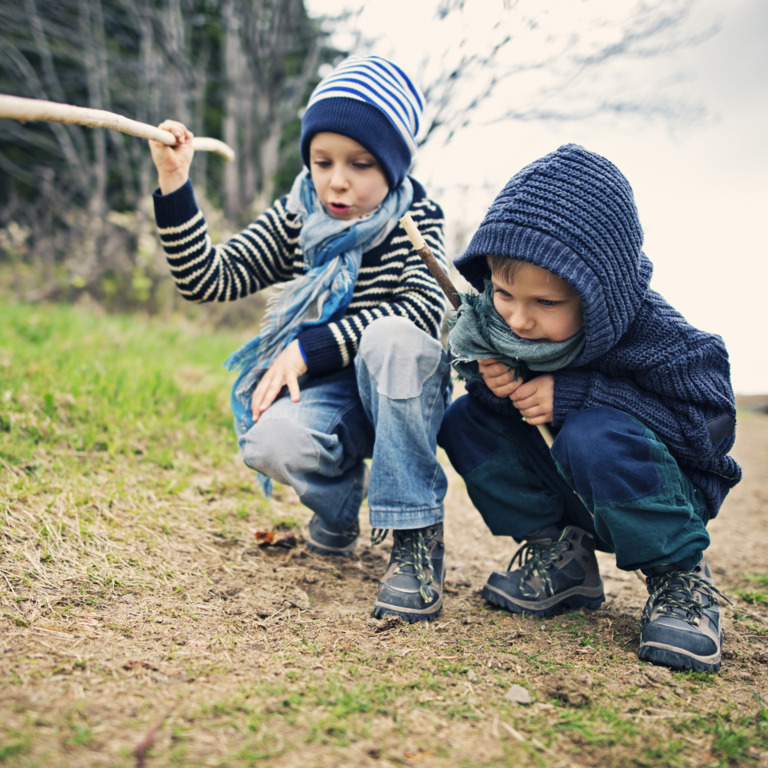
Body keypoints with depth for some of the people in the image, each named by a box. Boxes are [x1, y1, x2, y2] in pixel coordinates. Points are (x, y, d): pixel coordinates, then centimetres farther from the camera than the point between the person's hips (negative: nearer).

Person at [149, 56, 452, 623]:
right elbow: (211, 278, -3)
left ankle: (415, 533, -24)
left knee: (393, 339, -37)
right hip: (325, 394, 2)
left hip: (401, 397, -1)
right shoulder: (296, 219, 4)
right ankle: (340, 500, 6)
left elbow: (425, 310, -22)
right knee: (270, 444, -33)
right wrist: (175, 186, -17)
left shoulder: (417, 219, -4)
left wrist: (309, 348, -26)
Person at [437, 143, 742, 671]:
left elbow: (710, 423, -25)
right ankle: (560, 555, -2)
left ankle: (680, 576, -14)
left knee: (593, 435, -37)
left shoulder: (652, 335, -28)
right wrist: (490, 379, -25)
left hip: (660, 495, -6)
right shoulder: (500, 319, -13)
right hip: (572, 498, 6)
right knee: (466, 418, -10)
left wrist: (576, 394, -33)